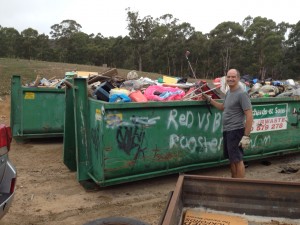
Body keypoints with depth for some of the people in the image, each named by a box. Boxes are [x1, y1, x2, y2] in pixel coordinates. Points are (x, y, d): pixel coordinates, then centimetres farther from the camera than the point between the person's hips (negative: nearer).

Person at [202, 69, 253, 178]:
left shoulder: (242, 94, -16)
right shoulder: (228, 92, 11)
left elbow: (249, 116, -19)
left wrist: (246, 136, -22)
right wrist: (209, 99, 19)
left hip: (236, 131, -9)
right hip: (226, 130, 9)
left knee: (237, 160, -2)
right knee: (231, 159, 17)